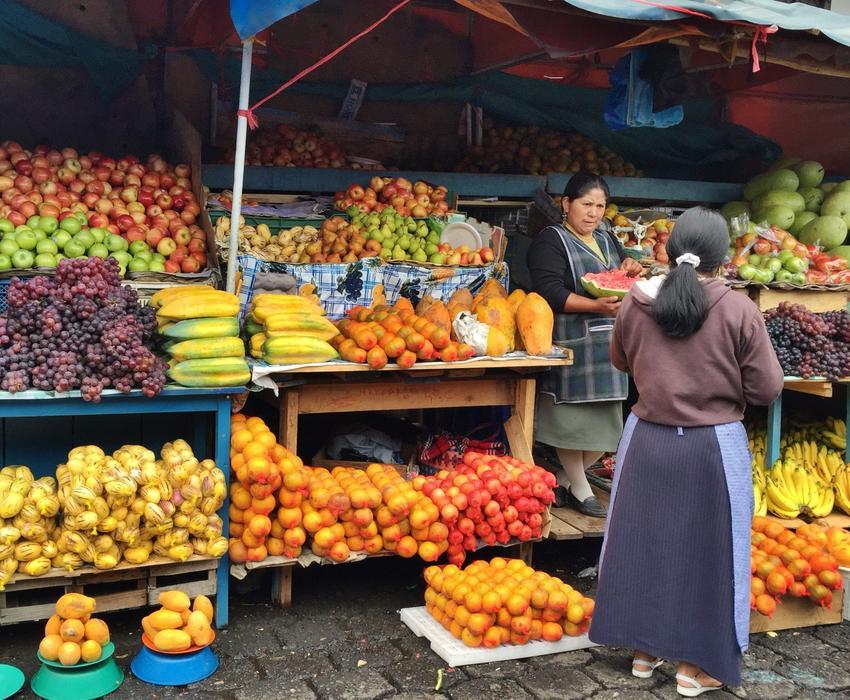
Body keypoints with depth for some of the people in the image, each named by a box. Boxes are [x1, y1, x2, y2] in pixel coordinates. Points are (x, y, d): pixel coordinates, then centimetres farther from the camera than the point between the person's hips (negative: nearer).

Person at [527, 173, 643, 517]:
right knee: (572, 417, -1)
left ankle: (563, 481, 23)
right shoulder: (550, 241, -4)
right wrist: (596, 306, -26)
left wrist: (631, 270, 4)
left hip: (608, 346, 7)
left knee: (606, 421, 7)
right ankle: (580, 490, 16)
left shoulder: (607, 238, 19)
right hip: (571, 345, -7)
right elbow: (550, 292, -16)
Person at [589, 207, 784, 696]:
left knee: (645, 540, 18)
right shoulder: (738, 310, -15)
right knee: (705, 549, 12)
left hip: (648, 441, 3)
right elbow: (767, 389, -9)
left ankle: (645, 649, 32)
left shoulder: (636, 304, -6)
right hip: (714, 446, -3)